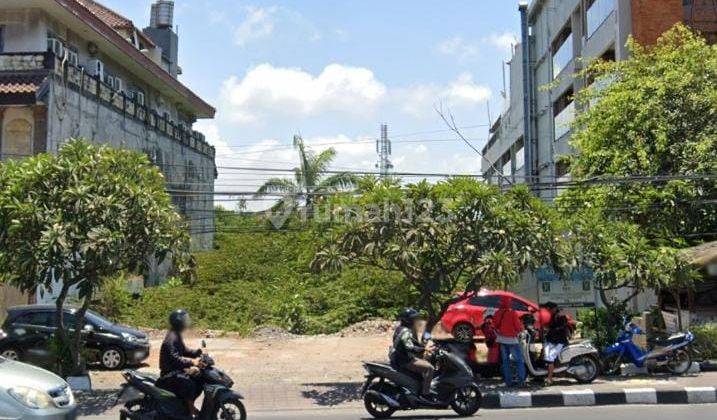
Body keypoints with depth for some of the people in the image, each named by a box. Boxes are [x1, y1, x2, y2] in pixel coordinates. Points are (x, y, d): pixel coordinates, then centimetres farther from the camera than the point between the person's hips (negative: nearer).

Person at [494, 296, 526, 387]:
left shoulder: (498, 313, -3)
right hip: (512, 340, -5)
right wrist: (522, 326, 5)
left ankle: (508, 381, 13)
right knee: (520, 361, 5)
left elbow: (496, 326, 7)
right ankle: (521, 381, -1)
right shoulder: (513, 313, -18)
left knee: (505, 361, 13)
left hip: (502, 339, 5)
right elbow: (519, 328, -15)